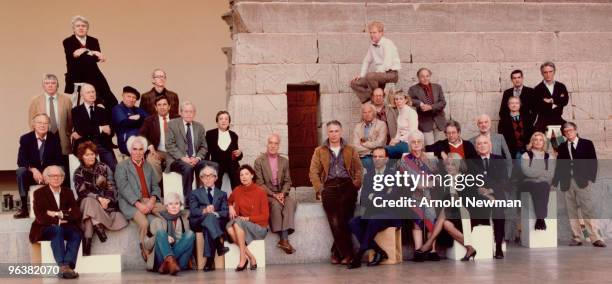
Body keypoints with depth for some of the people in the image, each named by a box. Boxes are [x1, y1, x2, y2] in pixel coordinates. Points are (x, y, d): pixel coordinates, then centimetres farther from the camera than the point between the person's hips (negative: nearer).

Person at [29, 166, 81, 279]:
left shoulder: (68, 192, 12)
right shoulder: (39, 193, 2)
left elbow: (77, 214, 0)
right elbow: (41, 217, -11)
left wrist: (59, 214, -10)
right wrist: (58, 220, -12)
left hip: (64, 227, 4)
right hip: (45, 229, -3)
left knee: (76, 234, -29)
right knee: (57, 230, -36)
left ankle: (68, 265, -41)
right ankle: (62, 266, -45)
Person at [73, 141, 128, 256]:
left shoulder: (103, 168, 7)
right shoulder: (79, 173, 5)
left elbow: (111, 186, 1)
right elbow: (82, 192, -7)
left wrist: (107, 200, -17)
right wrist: (98, 198, -21)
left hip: (106, 202, 0)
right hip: (87, 203, 0)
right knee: (89, 201, -35)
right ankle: (99, 228, -40)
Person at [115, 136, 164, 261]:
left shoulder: (148, 167, 23)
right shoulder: (122, 166, 7)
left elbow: (155, 186, 13)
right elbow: (124, 188, -6)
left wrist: (152, 200, -10)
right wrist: (138, 204, -19)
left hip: (148, 201, 5)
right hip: (130, 203, -4)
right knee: (144, 222, -33)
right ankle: (145, 252, -18)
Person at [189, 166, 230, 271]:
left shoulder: (222, 194, 26)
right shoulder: (195, 193, 23)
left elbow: (226, 212, 9)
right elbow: (192, 211, 4)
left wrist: (215, 213, -13)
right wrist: (204, 211, -18)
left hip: (217, 222, 1)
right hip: (198, 222, -1)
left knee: (207, 227, -37)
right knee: (209, 216, -38)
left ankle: (209, 259, -48)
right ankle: (220, 242, -61)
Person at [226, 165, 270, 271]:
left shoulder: (260, 192, -7)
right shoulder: (237, 191, 5)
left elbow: (265, 216, -6)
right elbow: (229, 201, 27)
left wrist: (248, 218, -16)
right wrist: (231, 207, 4)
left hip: (259, 228, -4)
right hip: (242, 227, 4)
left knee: (238, 223, -32)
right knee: (229, 227, -30)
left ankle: (243, 258, -28)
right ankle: (250, 257, -24)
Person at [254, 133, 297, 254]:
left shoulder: (284, 161, 13)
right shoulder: (259, 161, 1)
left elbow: (287, 181, 10)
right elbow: (260, 183, -5)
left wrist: (282, 193, -11)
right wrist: (273, 195, -16)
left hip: (281, 193, 3)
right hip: (266, 194, -3)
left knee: (291, 202, -30)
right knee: (276, 204, -35)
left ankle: (283, 239, -37)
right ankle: (284, 238, -32)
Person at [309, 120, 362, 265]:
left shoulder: (350, 150, 18)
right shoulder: (319, 151, 16)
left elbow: (358, 170, 10)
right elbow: (313, 173, 8)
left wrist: (355, 187, -5)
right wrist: (320, 190, -4)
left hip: (347, 185, 0)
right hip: (329, 186, 0)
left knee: (343, 217, -22)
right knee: (334, 220, -20)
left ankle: (337, 252, -11)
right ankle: (347, 253, -16)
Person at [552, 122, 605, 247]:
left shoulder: (587, 144, 7)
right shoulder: (562, 147, 13)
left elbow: (593, 161, 3)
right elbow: (559, 166, 13)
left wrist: (591, 178, -7)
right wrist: (555, 182, 7)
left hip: (583, 181, -3)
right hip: (567, 183, 3)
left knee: (588, 210, -9)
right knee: (571, 212, 2)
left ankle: (596, 238, -9)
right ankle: (576, 238, 7)